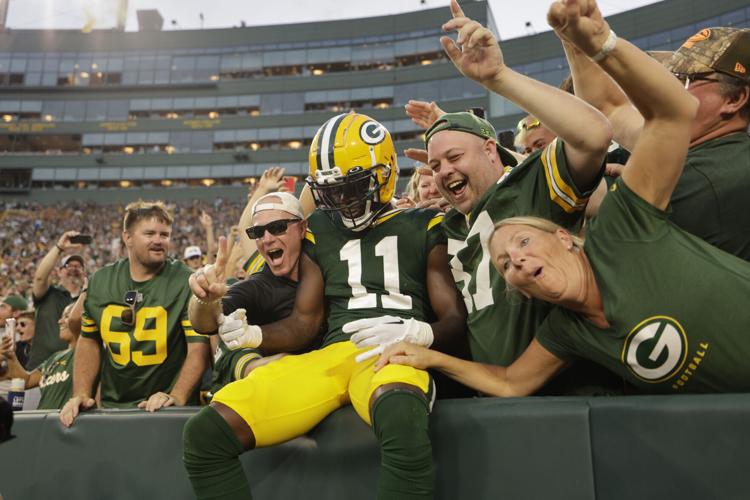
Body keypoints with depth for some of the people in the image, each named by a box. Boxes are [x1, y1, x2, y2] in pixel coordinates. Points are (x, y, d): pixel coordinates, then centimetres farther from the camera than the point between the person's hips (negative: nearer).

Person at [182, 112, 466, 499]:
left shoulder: (422, 228, 10)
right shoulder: (320, 233, 20)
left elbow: (455, 318, 5)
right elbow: (303, 325, 18)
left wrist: (416, 332, -18)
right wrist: (252, 335, -3)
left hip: (396, 355, -3)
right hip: (329, 355, 4)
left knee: (401, 419, -41)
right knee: (205, 434, -15)